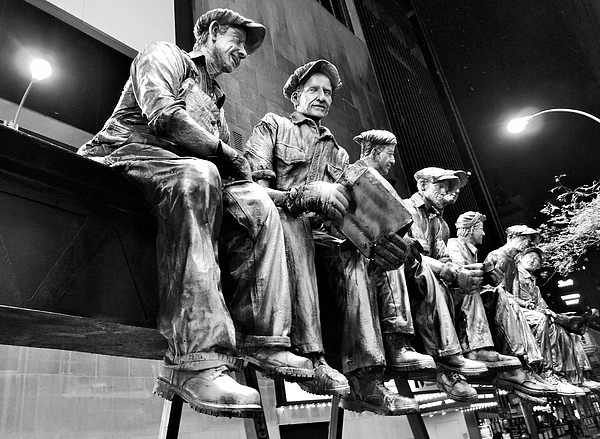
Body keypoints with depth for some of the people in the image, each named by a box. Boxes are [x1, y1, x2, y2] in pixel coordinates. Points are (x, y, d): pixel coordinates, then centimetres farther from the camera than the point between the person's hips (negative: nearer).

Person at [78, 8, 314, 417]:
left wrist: (240, 167, -2)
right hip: (130, 152, -7)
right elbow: (164, 115, -13)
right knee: (198, 176, -38)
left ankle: (261, 338, -18)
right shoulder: (164, 55, 9)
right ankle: (195, 363, -45)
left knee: (259, 205, -15)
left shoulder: (216, 96, 31)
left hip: (192, 176, 7)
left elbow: (227, 162, 21)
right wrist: (225, 152, -8)